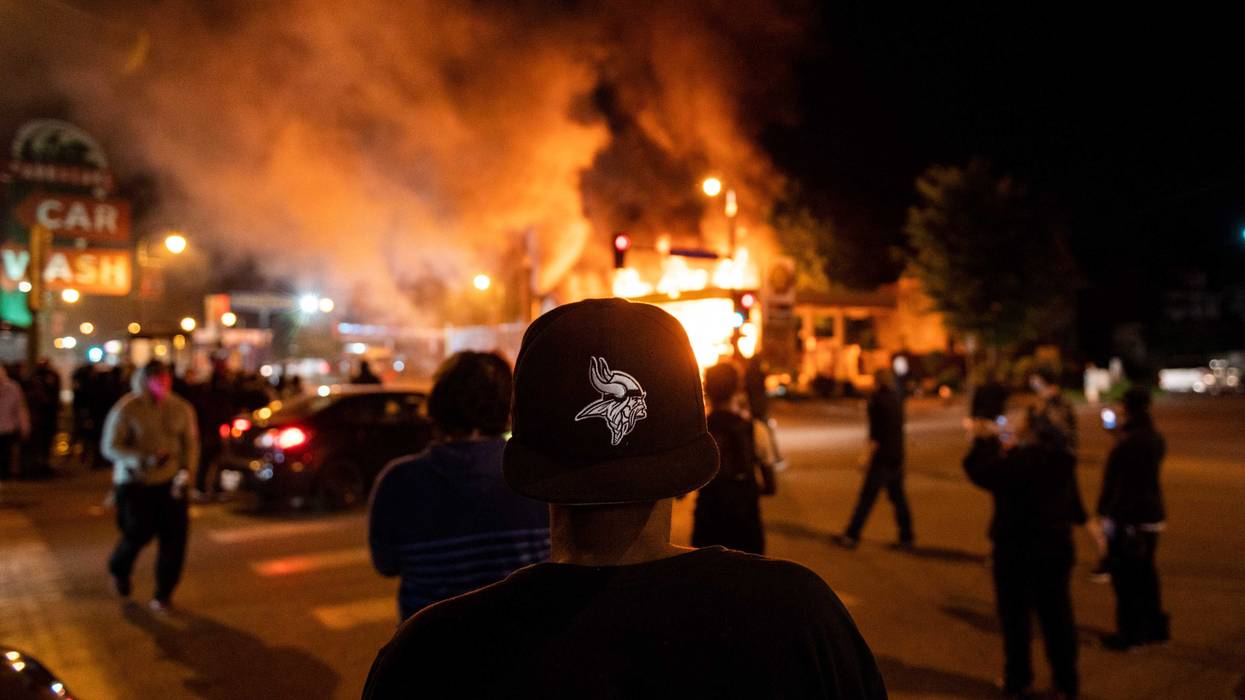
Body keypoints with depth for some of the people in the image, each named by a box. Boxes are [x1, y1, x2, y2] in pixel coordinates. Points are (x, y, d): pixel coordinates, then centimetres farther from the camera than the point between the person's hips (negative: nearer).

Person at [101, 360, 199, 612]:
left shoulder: (181, 408, 3)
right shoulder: (126, 409, -8)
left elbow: (191, 443, 6)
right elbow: (110, 446, -8)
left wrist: (186, 470, -11)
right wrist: (143, 458, -23)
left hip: (170, 483, 3)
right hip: (135, 482, -3)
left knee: (174, 538, -4)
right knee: (138, 533, -2)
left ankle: (164, 593, 13)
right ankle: (118, 569, 35)